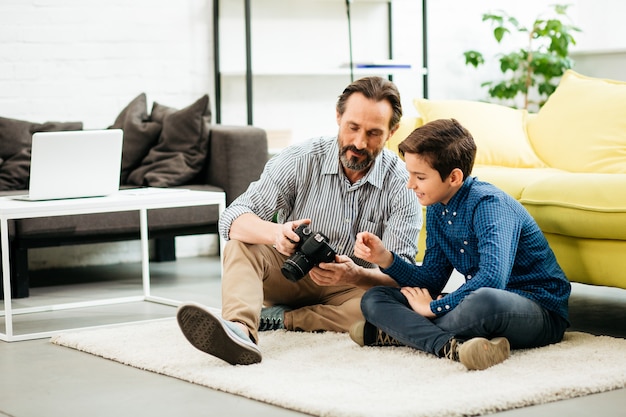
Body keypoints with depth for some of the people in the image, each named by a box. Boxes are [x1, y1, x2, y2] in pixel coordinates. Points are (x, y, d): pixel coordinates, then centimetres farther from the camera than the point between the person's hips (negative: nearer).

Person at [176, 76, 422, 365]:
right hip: (289, 274, 1)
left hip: (356, 286, -1)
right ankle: (239, 330, -55)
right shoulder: (300, 160, -12)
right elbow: (233, 220, -19)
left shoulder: (402, 184, -14)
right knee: (240, 246, -26)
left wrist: (355, 275, -43)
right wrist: (276, 233, -42)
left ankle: (277, 319, -24)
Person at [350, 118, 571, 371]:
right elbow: (432, 280, 10)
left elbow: (492, 279, -34)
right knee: (374, 299, -1)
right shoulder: (437, 210, 6)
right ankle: (450, 347, -27)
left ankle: (400, 333, -21)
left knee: (485, 299, -45)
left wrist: (434, 308, -22)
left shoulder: (489, 204, -20)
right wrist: (386, 259, -7)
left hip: (542, 311, -8)